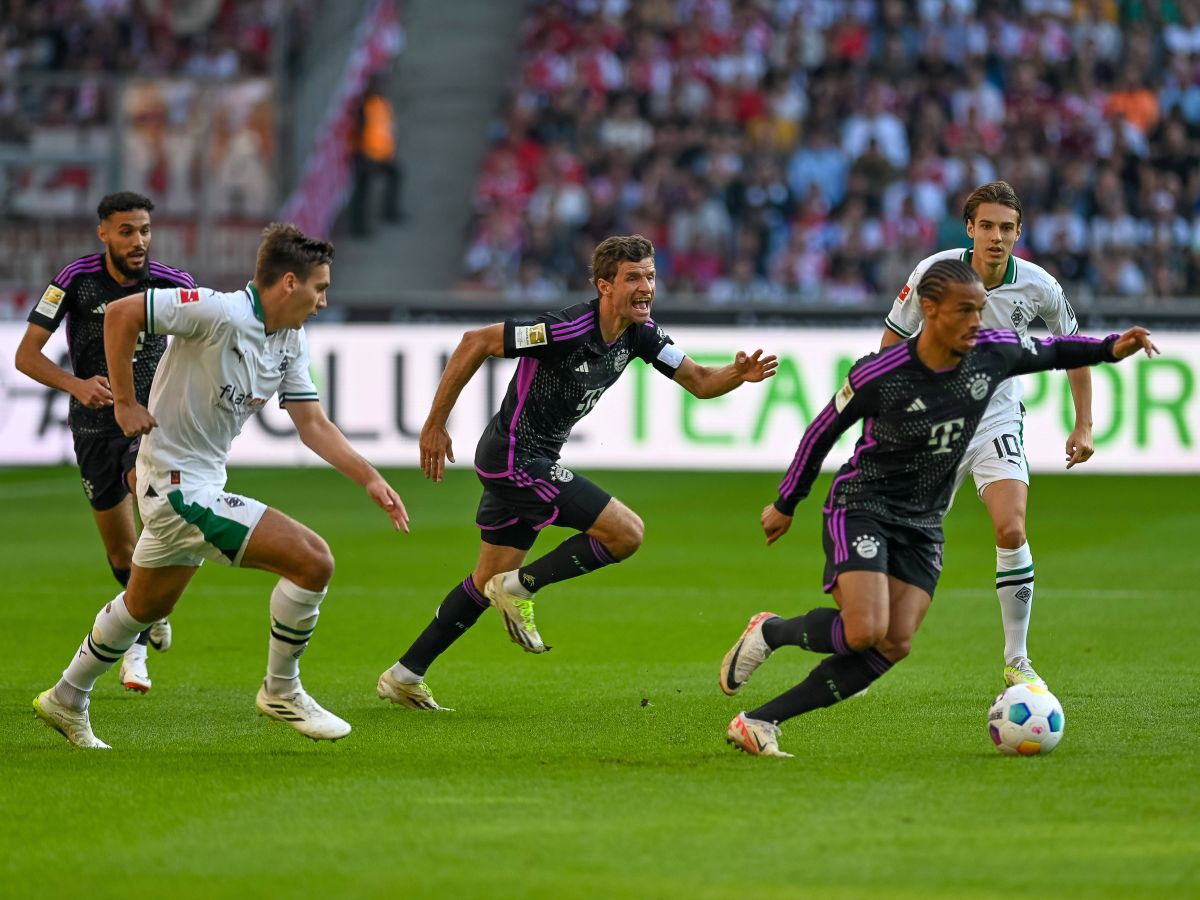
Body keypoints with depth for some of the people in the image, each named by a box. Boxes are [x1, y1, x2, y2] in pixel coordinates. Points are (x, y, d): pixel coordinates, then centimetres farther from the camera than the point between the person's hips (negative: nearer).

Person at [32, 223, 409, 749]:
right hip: (179, 485, -10)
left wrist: (370, 479, -2)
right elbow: (121, 314, -21)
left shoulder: (292, 342, 4)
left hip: (202, 483, 10)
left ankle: (66, 701, 46)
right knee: (312, 560, -15)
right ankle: (281, 693, 1)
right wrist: (124, 402, -18)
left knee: (145, 607, 28)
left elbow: (313, 425, 8)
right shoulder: (220, 313, -23)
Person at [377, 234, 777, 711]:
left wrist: (739, 374, -17)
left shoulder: (639, 333, -1)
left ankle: (404, 676, 27)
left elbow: (698, 381, 6)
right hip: (514, 457, -9)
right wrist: (435, 424, -20)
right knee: (627, 532, -14)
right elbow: (475, 342, -23)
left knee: (488, 581, 18)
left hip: (531, 460, 9)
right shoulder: (568, 329, -26)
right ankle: (520, 587, -1)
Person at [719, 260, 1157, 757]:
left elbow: (1051, 351, 14)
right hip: (861, 508, -5)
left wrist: (1111, 348, -4)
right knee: (864, 632, -24)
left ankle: (760, 722, -4)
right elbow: (822, 431, -4)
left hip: (922, 525, 5)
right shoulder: (879, 375, -19)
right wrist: (786, 505, 5)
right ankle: (770, 632, 6)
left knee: (894, 646, -10)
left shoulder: (991, 353, -7)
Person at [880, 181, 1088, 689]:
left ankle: (1017, 662, -8)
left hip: (999, 423, 0)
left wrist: (1083, 426, 5)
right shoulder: (934, 272, -14)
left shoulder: (1038, 287, -10)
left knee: (1011, 532, -20)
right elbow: (893, 341, -1)